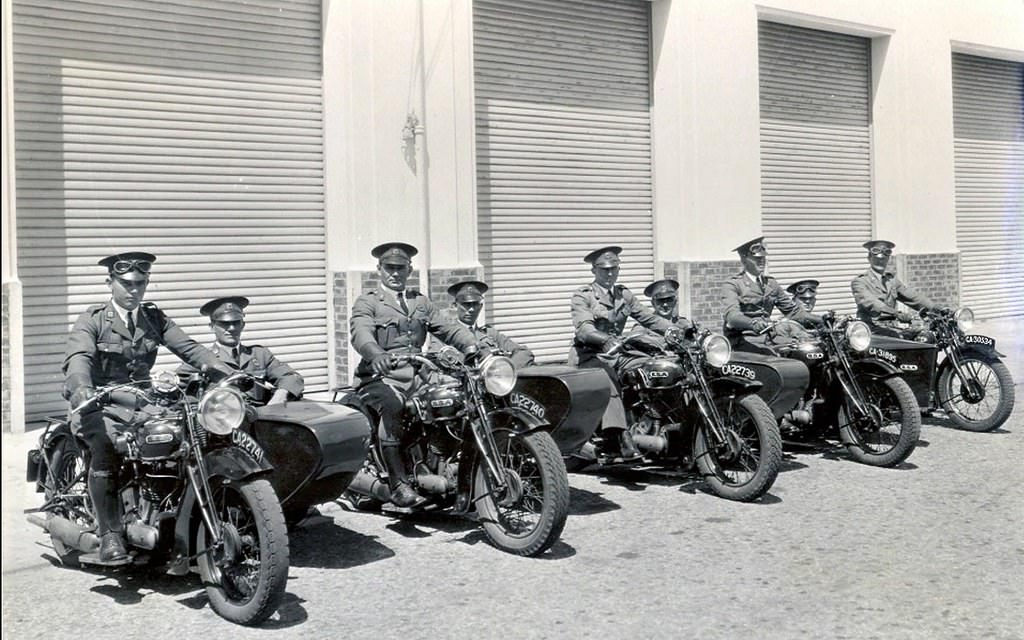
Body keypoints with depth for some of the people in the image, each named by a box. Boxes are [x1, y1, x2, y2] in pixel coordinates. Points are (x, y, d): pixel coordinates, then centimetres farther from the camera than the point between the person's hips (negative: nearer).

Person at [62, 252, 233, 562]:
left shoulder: (154, 318, 13)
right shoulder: (92, 320, 1)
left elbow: (190, 348, 2)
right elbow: (78, 358, -19)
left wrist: (229, 374, -15)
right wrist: (81, 388, -43)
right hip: (100, 404, -4)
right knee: (106, 448, -33)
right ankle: (109, 534, -26)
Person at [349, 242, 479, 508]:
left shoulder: (421, 302, 26)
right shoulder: (367, 302, 8)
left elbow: (447, 328, 15)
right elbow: (361, 333, -13)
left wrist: (471, 346, -6)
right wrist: (376, 354, -36)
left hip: (416, 375, 5)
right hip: (381, 378, -5)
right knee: (392, 406, -35)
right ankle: (398, 484, -35)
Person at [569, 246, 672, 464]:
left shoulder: (624, 295, 20)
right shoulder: (583, 296, 1)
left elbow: (648, 318, 14)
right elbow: (583, 327, -16)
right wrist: (607, 340, -35)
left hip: (616, 354, 6)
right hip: (589, 356, -6)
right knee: (608, 380, -36)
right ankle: (620, 439, -49)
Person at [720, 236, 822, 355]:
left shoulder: (771, 283, 20)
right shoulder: (732, 285, -1)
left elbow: (792, 310, 20)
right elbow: (732, 314, -18)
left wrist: (821, 320, 6)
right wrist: (753, 323, -39)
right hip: (742, 338, -7)